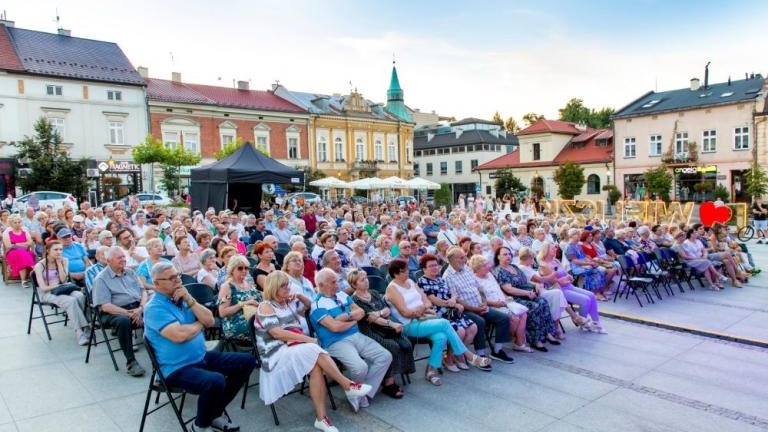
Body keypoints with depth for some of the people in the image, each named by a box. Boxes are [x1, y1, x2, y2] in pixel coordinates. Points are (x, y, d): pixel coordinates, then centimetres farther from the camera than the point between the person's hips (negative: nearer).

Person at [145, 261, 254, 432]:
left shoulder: (182, 298, 10)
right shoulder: (154, 308, -15)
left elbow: (210, 321, 4)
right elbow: (179, 335, -28)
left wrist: (190, 300, -9)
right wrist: (199, 324, -7)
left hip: (203, 357, 9)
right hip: (178, 368, -9)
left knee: (247, 361, 3)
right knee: (215, 381, -35)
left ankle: (216, 412, 13)